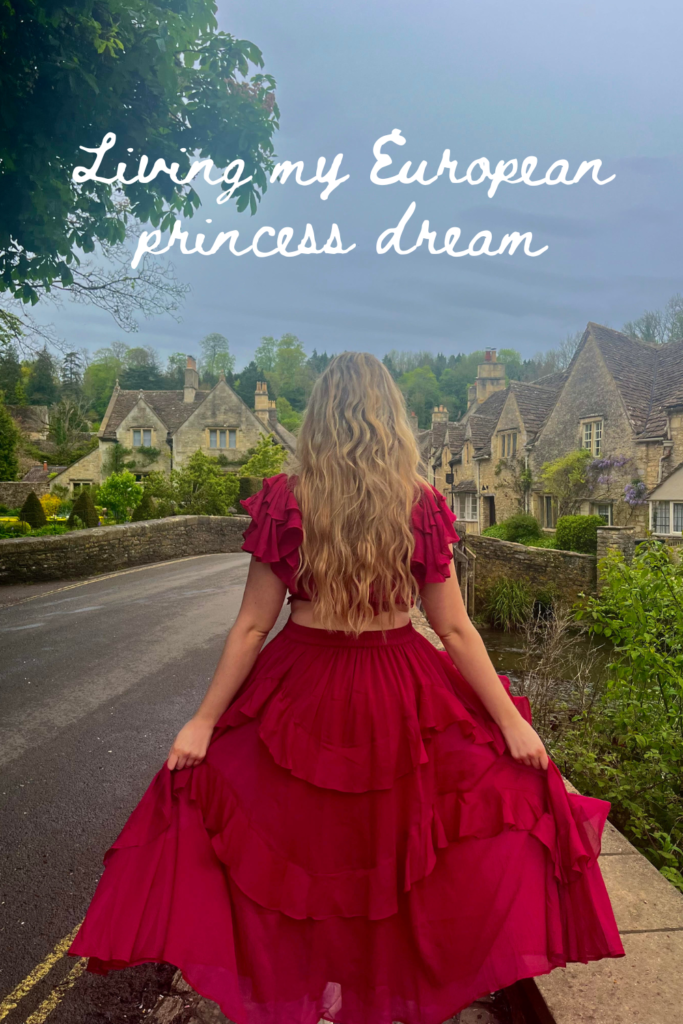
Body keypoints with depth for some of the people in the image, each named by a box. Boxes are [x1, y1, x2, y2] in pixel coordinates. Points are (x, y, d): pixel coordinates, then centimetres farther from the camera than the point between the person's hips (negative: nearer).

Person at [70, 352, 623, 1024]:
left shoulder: (283, 503, -12)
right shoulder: (422, 507, -10)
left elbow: (251, 627, -10)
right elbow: (456, 631, -8)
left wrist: (204, 720, 0)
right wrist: (512, 721, 2)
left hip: (302, 691, 0)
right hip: (400, 697, 1)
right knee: (397, 837, 24)